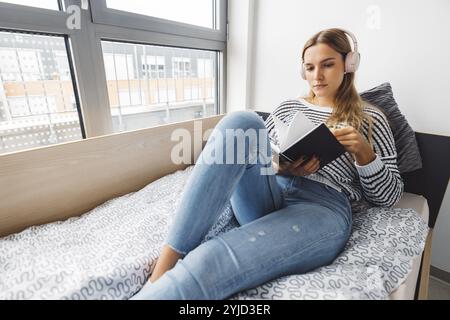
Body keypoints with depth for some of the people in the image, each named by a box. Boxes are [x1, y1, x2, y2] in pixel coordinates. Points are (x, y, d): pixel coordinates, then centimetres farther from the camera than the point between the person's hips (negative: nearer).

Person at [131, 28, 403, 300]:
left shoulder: (370, 118, 16)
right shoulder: (289, 107, 21)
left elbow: (389, 196, 14)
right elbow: (256, 153, 16)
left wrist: (364, 152, -5)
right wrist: (278, 167, -6)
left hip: (322, 209, -3)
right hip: (264, 199, 4)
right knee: (241, 121, -28)